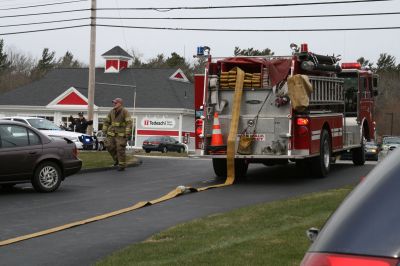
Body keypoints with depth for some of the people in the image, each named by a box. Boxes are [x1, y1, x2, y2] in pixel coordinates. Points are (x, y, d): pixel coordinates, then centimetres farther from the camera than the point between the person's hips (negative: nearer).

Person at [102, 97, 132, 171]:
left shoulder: (125, 112, -9)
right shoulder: (112, 112, 8)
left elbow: (129, 123, -14)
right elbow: (106, 122, 14)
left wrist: (127, 134, -19)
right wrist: (104, 131, 7)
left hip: (121, 134, -6)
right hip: (112, 133, 6)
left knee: (120, 149, -7)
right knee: (109, 146, -3)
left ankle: (122, 165, 3)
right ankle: (116, 159, 20)